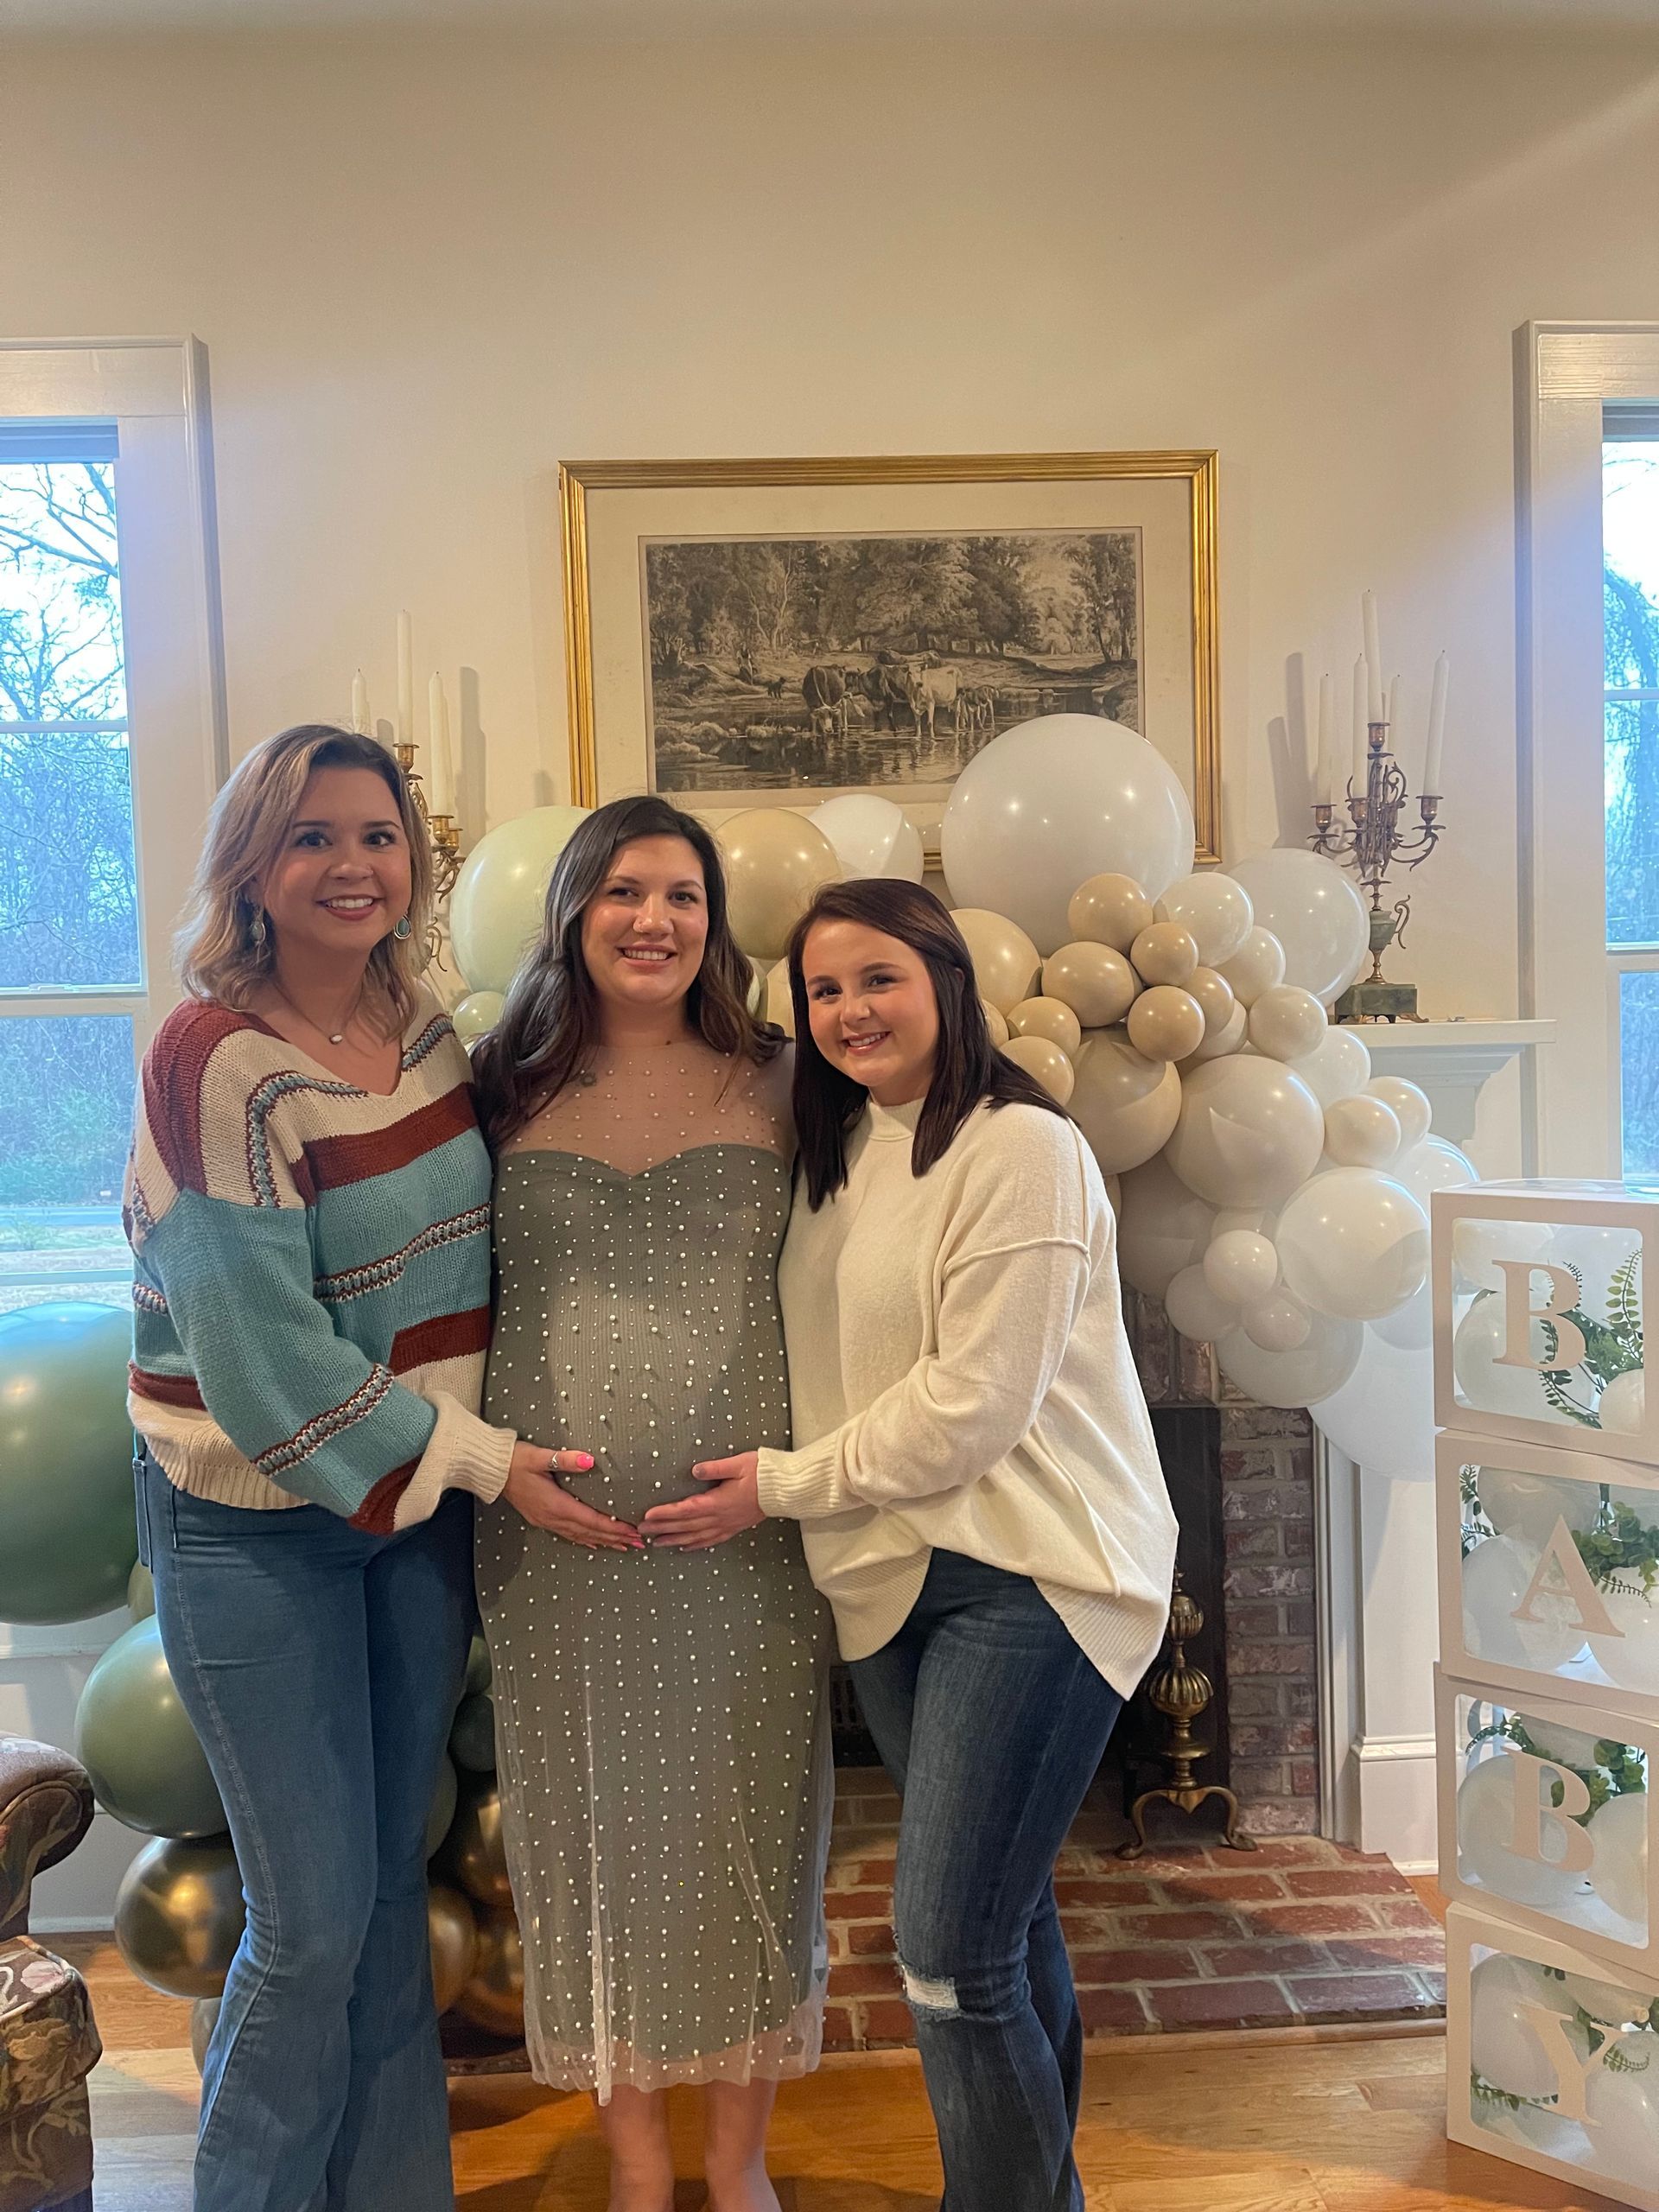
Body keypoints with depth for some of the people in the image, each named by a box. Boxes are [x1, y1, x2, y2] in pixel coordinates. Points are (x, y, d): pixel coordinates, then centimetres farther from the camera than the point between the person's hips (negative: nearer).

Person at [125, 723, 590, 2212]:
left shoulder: (434, 1030, 2)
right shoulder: (216, 1060, -18)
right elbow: (263, 1352, -21)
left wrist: (479, 1453, 4)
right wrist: (481, 1459, -17)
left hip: (422, 1503, 6)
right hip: (255, 1522, -5)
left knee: (396, 1883, 17)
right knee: (313, 1921, 4)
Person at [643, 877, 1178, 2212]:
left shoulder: (1020, 1148, -13)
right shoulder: (839, 1158, 12)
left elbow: (975, 1403, -17)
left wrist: (783, 1485, -9)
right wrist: (783, 1484, -1)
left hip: (1031, 1576, -7)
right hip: (891, 1577, 7)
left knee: (950, 1951, -6)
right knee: (1003, 1918, 18)